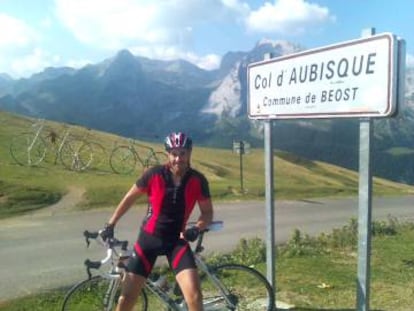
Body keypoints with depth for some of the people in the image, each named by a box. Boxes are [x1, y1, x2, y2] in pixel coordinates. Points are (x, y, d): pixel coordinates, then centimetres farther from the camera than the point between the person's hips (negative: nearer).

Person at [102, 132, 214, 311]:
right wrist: (110, 225, 1)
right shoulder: (154, 175, -15)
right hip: (149, 237, 0)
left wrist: (196, 229, -21)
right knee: (127, 295, 2)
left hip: (176, 239, 0)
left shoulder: (198, 180, -12)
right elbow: (130, 198, 0)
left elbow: (207, 212, -1)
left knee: (194, 294, -16)